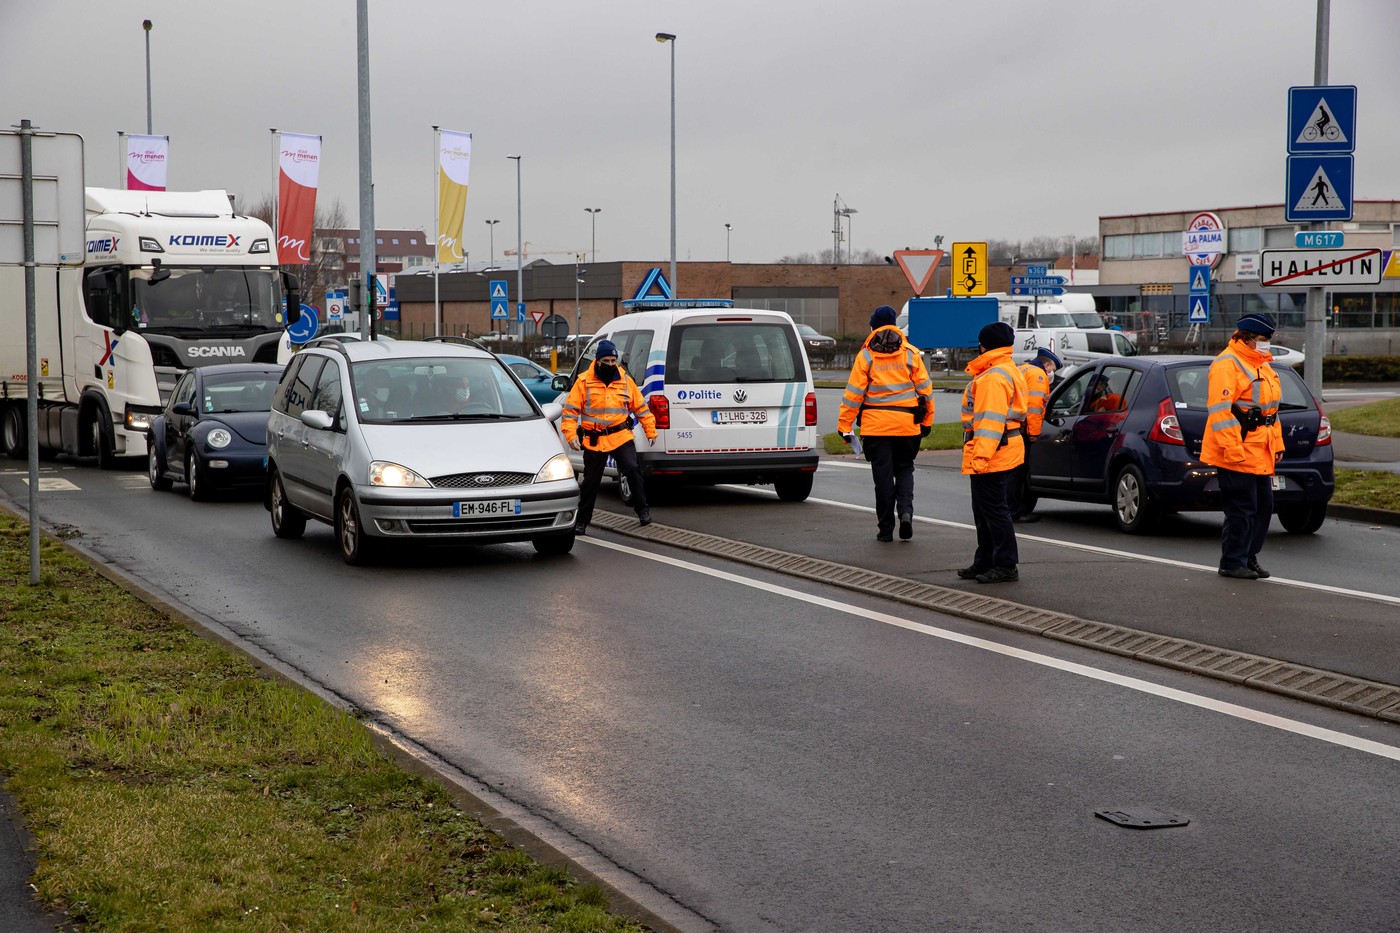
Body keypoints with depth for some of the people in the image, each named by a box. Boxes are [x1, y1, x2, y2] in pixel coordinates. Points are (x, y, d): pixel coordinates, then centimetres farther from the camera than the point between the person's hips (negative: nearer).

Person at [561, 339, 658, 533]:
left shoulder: (625, 380, 4)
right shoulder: (584, 381, -4)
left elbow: (640, 407, 13)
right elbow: (570, 409, -2)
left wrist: (650, 430, 13)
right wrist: (571, 434, -12)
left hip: (621, 437, 1)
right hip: (594, 441, -1)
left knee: (632, 470, -17)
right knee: (591, 481, 7)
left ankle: (642, 509, -2)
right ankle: (582, 520, 21)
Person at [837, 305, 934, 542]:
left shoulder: (866, 356, -3)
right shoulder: (911, 354, 2)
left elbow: (853, 394, -5)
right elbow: (925, 389, 4)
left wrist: (844, 425, 1)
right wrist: (927, 420, 14)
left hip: (876, 425, -2)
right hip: (907, 424, 2)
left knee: (883, 475, 5)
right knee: (904, 469, 17)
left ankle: (885, 528, 8)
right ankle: (906, 511, -6)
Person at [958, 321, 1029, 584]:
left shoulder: (994, 377, -18)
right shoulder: (1009, 372, 17)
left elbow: (991, 420, -24)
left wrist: (981, 455, -27)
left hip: (991, 456, -11)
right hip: (1004, 451, 11)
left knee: (994, 510, -6)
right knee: (984, 511, 18)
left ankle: (1006, 566, -2)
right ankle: (985, 562, 26)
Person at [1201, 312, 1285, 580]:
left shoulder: (1263, 366, 19)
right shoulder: (1227, 365, -13)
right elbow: (1219, 410, -20)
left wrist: (1277, 445, 20)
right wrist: (1232, 448, -25)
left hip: (1261, 454, 10)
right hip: (1235, 453, -10)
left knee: (1264, 506, 12)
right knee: (1241, 509, -6)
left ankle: (1249, 557, 23)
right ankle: (1233, 563, 3)